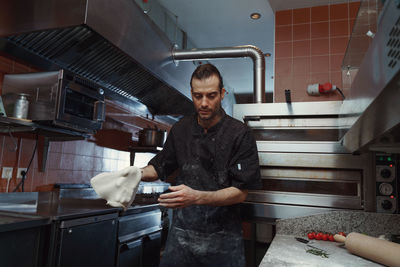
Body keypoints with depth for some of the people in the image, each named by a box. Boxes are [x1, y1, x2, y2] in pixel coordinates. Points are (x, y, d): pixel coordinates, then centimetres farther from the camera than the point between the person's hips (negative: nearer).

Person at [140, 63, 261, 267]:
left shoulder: (239, 134, -11)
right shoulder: (180, 129, 3)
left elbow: (240, 193, -14)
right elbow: (160, 167, 14)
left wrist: (197, 197, -28)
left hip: (222, 237, -3)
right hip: (182, 233, 3)